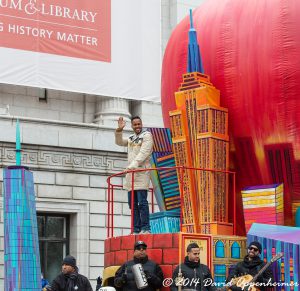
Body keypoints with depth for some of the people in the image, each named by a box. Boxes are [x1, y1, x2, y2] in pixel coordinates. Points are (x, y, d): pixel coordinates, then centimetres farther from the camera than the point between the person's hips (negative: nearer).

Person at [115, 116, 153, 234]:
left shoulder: (147, 135, -1)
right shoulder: (131, 138, 22)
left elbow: (143, 154, -12)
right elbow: (119, 142, 20)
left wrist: (132, 166, -21)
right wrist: (119, 130, 2)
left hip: (141, 172, -7)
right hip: (131, 172, 8)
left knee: (142, 202, -13)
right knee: (132, 203, 4)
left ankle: (145, 229, -13)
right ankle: (136, 229, 6)